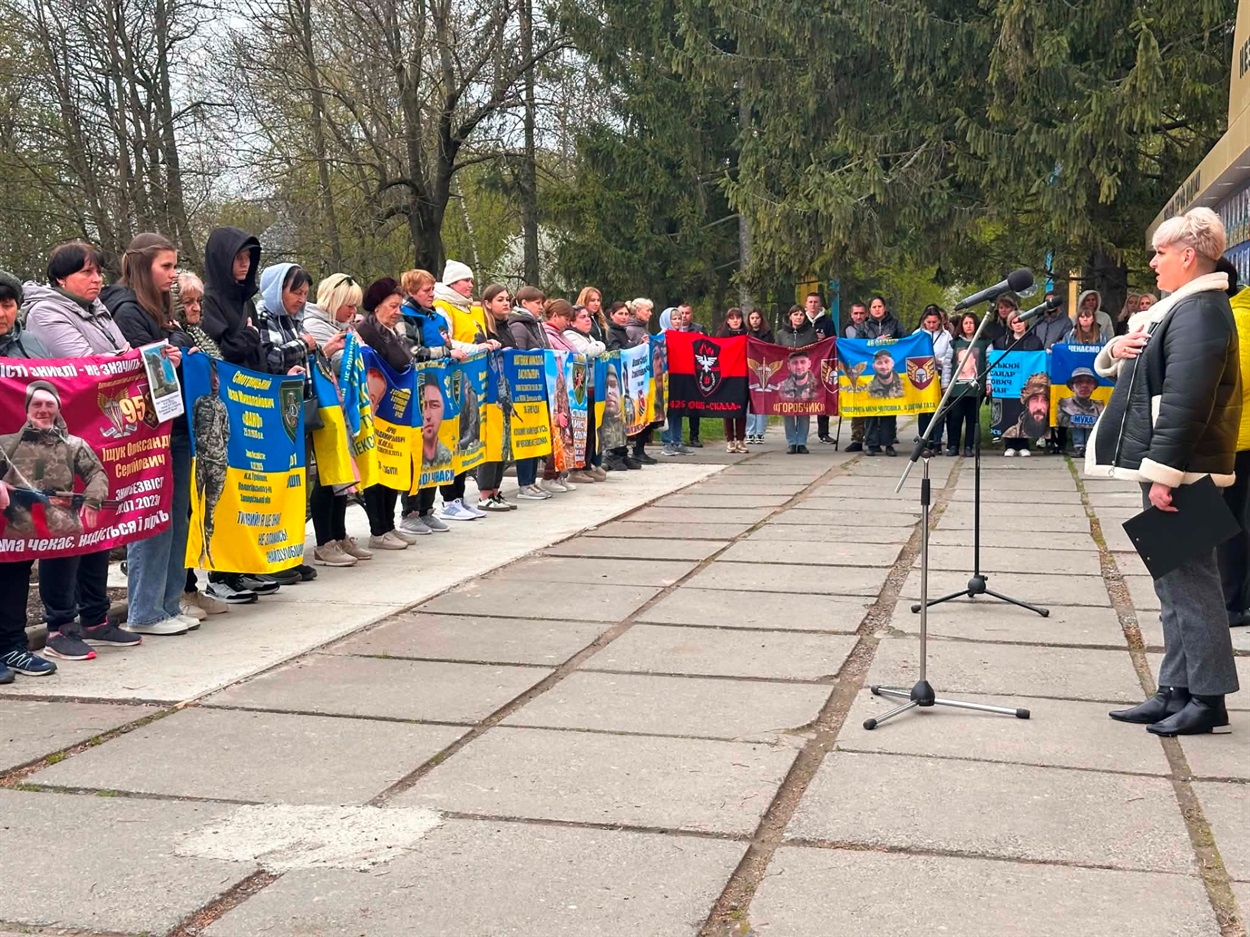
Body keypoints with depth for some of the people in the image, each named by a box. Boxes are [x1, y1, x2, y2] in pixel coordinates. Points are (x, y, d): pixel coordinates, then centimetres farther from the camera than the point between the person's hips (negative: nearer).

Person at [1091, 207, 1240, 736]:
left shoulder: (1200, 311, -16)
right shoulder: (1180, 308, 17)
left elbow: (1185, 401, -24)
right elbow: (1132, 372, 26)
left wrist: (1164, 474, -25)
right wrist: (1116, 351, 3)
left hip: (1181, 472, -11)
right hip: (1166, 466, 11)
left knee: (1189, 581, -5)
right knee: (1175, 584, 13)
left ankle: (1208, 700, 2)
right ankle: (1177, 691, 21)